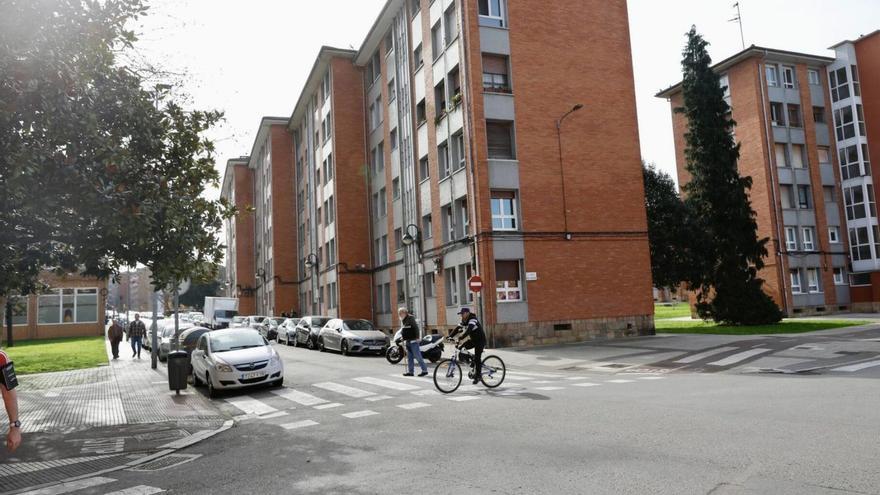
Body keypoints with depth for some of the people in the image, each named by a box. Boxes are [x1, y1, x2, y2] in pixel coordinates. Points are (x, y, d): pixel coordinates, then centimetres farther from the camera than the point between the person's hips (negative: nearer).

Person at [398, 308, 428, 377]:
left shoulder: (410, 318, -11)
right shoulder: (403, 320, 16)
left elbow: (416, 328, -17)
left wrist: (417, 337, -22)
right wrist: (403, 337, 17)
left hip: (413, 341, -9)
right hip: (407, 341, 9)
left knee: (417, 356, -8)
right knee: (409, 357, 10)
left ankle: (424, 370, -3)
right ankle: (410, 371, 13)